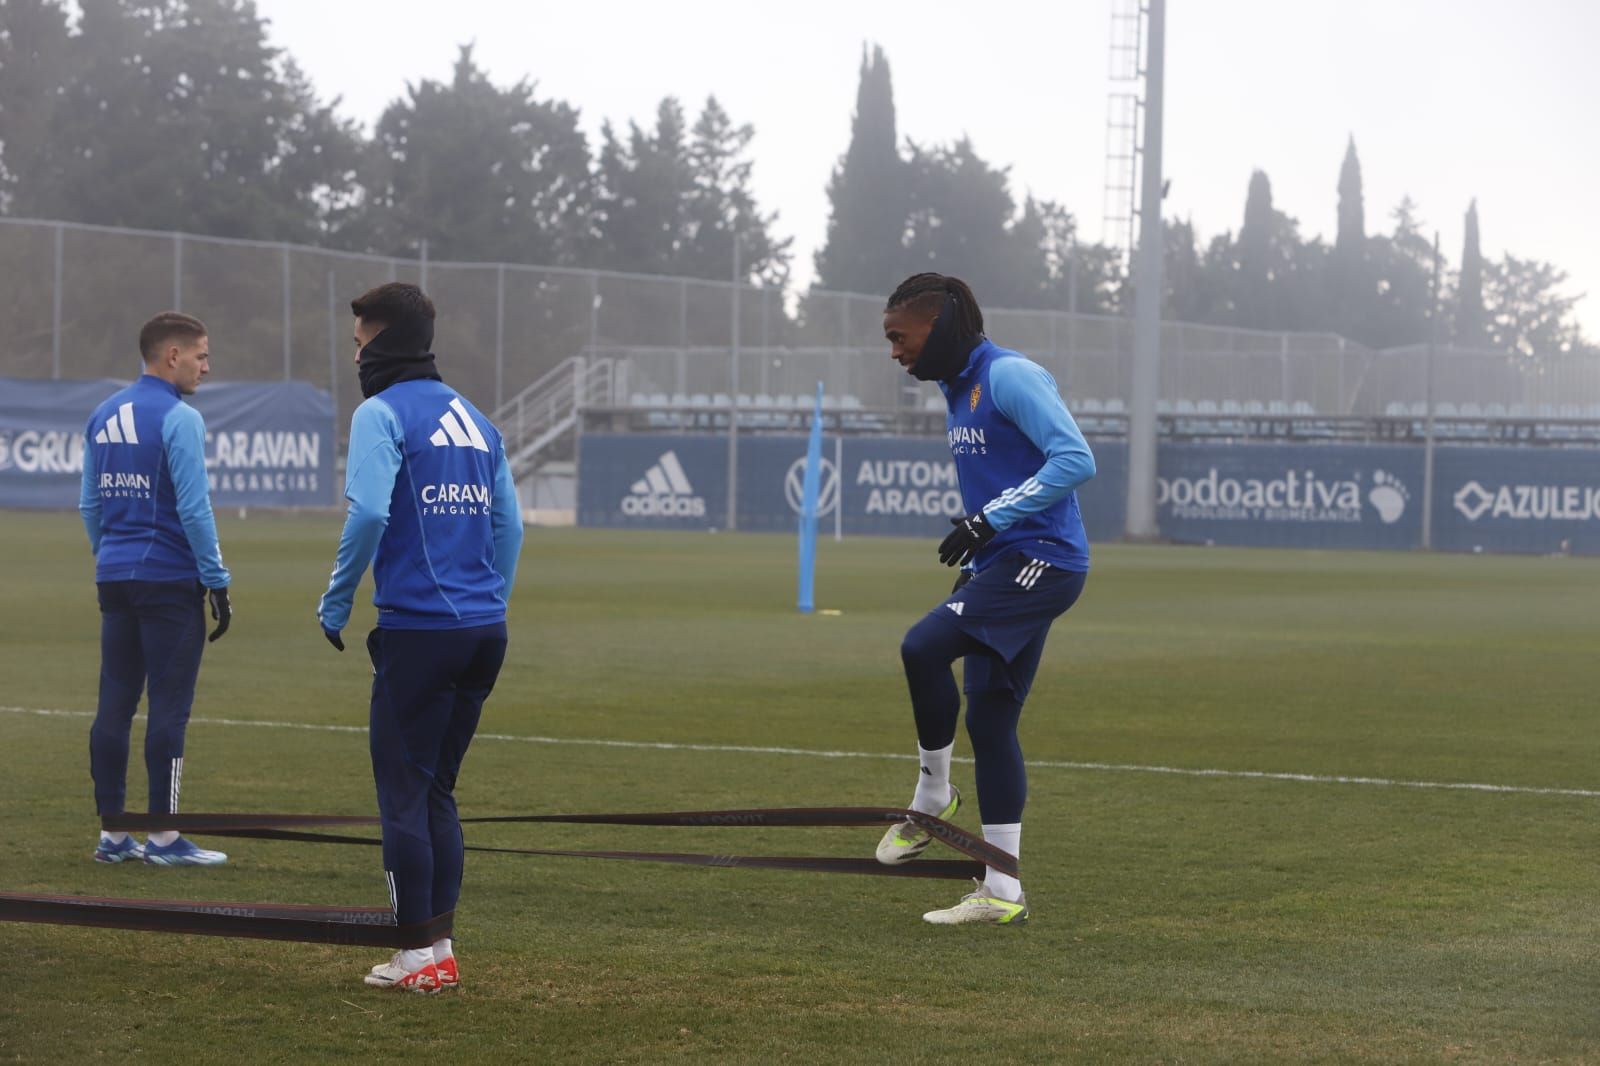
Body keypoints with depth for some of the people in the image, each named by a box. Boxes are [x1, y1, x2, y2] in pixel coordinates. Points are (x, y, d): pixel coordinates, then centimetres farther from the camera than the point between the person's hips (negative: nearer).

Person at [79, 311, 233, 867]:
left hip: (115, 579, 7)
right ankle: (164, 837, -1)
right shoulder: (178, 419, -12)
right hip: (169, 581, -7)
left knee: (115, 703, 8)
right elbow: (194, 509, -15)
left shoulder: (102, 416, 11)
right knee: (168, 707, -3)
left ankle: (112, 833, 12)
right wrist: (217, 581, -9)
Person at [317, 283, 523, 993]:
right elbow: (509, 524, 17)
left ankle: (418, 955, 1)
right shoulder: (473, 419, 17)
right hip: (486, 629, 7)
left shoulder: (383, 414, -6)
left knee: (403, 791, 0)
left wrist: (337, 602, -9)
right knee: (437, 789, 15)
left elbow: (369, 514, -19)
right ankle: (440, 946, 15)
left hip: (418, 627, -7)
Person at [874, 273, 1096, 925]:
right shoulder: (958, 393, 19)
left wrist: (988, 519, -22)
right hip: (1003, 567, 10)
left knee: (924, 646, -24)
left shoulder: (1010, 377, -11)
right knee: (989, 720, 6)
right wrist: (973, 569, 21)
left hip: (1044, 560, -10)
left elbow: (1075, 460, -20)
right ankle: (1001, 894, 10)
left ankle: (932, 799, -4)